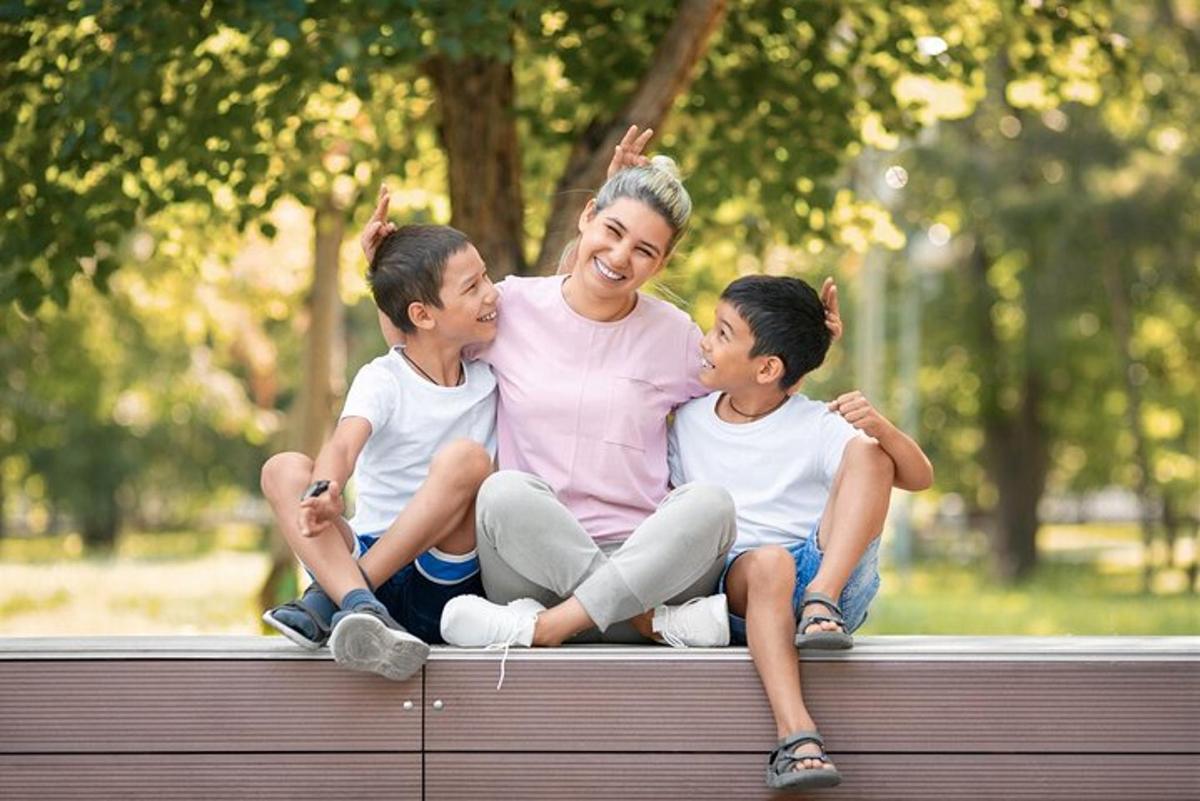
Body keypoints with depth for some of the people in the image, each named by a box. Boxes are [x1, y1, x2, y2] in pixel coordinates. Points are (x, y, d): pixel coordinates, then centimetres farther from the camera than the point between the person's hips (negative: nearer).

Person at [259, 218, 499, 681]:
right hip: (367, 555, -1)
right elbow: (343, 445, -21)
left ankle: (329, 600, -31)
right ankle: (362, 608, -47)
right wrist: (326, 491, -45)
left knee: (465, 457, -26)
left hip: (445, 580, 1)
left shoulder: (489, 377, 10)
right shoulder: (382, 380, -4)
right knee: (284, 470, -23)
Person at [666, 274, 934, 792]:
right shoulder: (688, 423, 13)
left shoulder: (816, 428, 0)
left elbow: (919, 478, -7)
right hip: (735, 587, 1)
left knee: (866, 453, -17)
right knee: (768, 562, -37)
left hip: (822, 570, -1)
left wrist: (878, 427, -27)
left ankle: (821, 602, -31)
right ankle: (795, 737, -51)